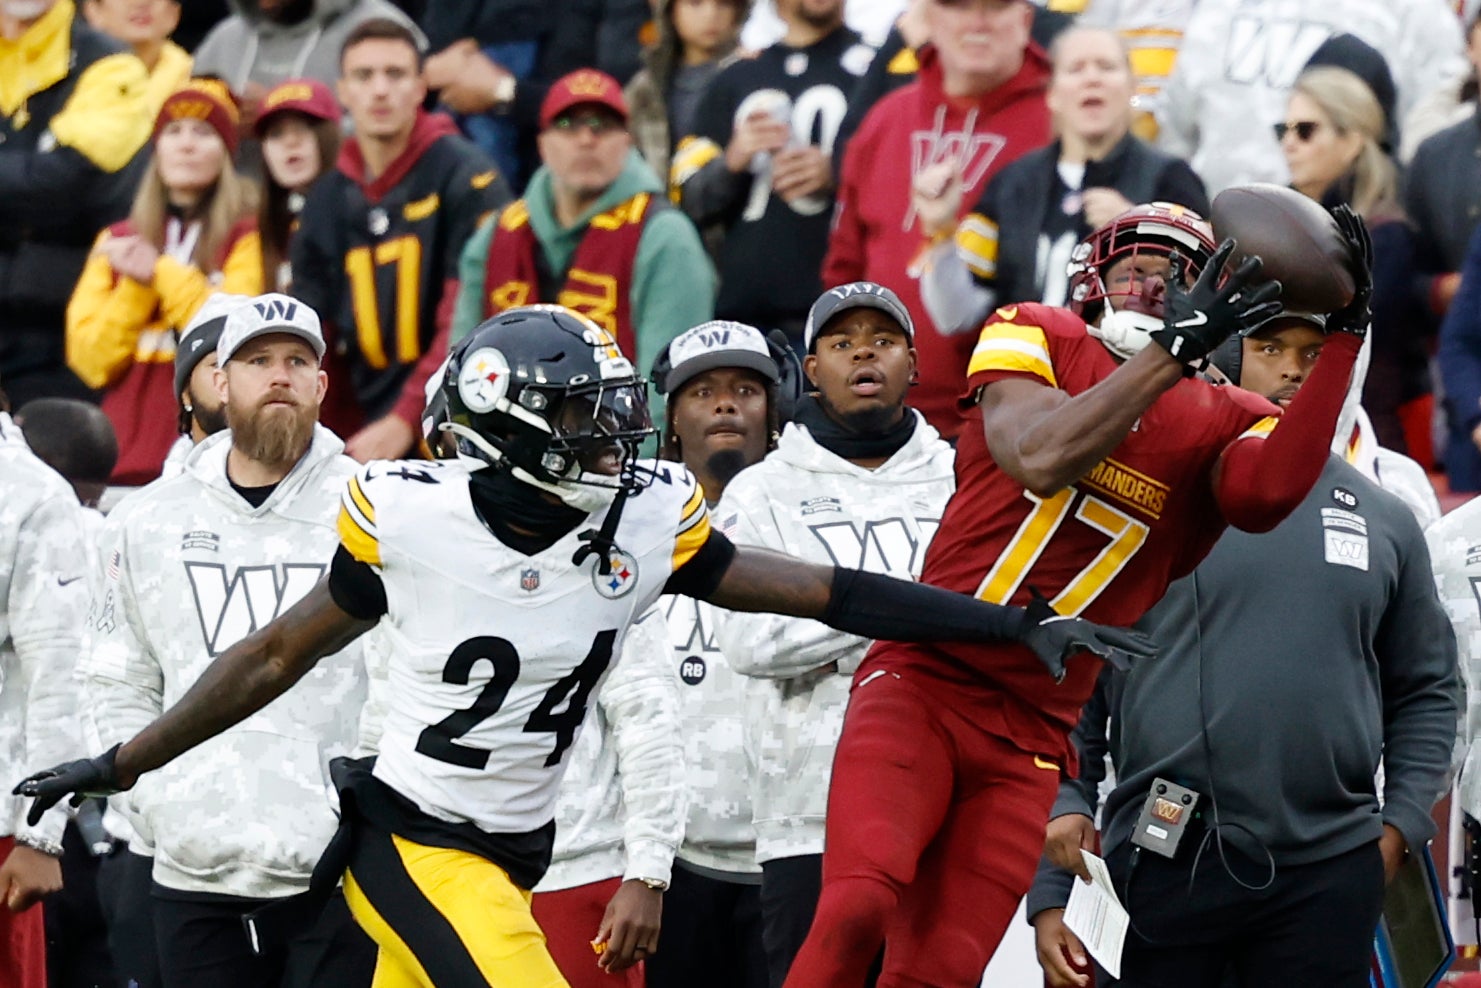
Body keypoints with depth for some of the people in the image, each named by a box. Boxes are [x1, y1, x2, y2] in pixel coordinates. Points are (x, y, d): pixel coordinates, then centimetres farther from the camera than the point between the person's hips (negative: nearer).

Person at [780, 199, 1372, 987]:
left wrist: (1344, 336, -18)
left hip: (1027, 742, 3)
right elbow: (1037, 456, -18)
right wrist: (1175, 346, -22)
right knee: (858, 908, -24)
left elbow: (1267, 491, -16)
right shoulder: (1034, 339, 3)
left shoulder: (1219, 424, 9)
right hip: (921, 685, -3)